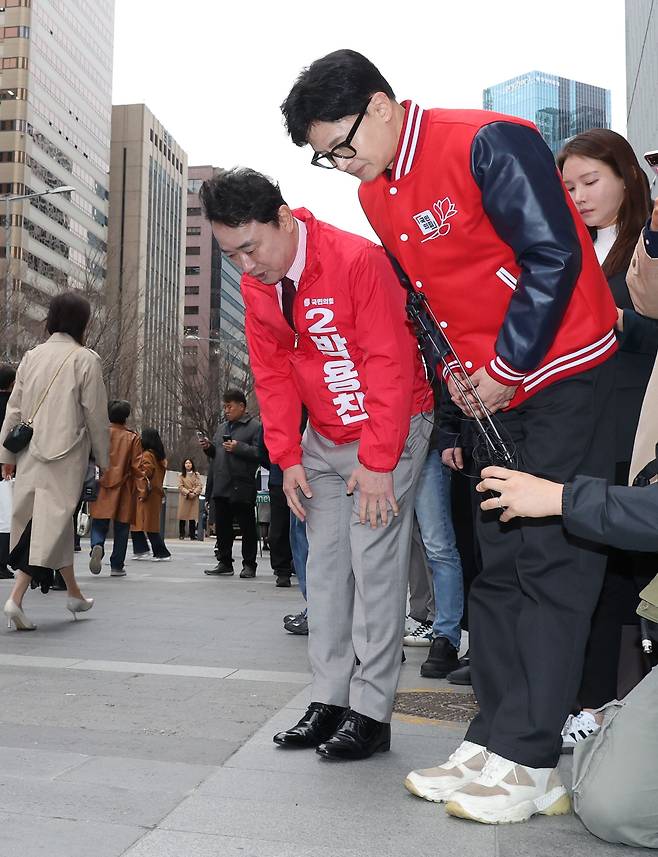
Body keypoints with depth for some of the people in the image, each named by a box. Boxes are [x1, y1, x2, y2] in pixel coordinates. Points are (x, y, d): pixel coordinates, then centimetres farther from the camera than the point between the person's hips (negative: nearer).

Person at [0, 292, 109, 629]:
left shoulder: (32, 356, 8)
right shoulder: (85, 359, -7)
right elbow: (96, 415, -6)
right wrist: (103, 458, 4)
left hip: (30, 453, 6)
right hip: (66, 453, -6)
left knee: (55, 521, 15)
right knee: (51, 520, -2)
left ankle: (74, 592, 26)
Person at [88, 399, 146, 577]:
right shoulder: (132, 438, -2)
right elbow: (137, 466, -3)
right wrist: (142, 489, 2)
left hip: (101, 489, 0)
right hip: (123, 490, 0)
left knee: (99, 525, 6)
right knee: (121, 529, 9)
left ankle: (97, 546, -25)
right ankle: (117, 566, 12)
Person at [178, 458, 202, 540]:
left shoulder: (196, 475, 13)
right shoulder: (181, 476, 10)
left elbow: (199, 486, 4)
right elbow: (180, 487, 1)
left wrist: (194, 493, -13)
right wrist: (188, 493, -14)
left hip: (194, 498, 0)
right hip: (184, 498, 0)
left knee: (193, 517, -3)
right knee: (182, 516, -3)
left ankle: (192, 535, -1)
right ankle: (181, 535, 2)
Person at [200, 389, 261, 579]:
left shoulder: (255, 427, -5)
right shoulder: (222, 427, 20)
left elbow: (260, 453, -17)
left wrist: (239, 448, -21)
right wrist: (208, 447, 7)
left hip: (242, 487, -7)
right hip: (221, 486, 8)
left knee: (247, 528, 1)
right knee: (222, 527, 12)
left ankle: (249, 565, 8)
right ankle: (224, 563, 21)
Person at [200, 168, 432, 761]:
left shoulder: (357, 260, -21)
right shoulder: (256, 286, 0)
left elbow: (390, 362, -22)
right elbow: (272, 373, 5)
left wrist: (376, 462, -22)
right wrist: (287, 456, -3)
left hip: (389, 429, -6)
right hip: (323, 440, 7)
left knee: (374, 565, -8)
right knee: (326, 567, 6)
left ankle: (370, 712, 1)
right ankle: (329, 701, 14)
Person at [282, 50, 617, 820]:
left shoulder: (489, 145, -17)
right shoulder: (376, 198, 8)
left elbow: (555, 256, -21)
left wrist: (508, 367, -16)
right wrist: (457, 366, 5)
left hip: (563, 374, -8)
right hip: (493, 392, 8)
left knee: (549, 561, -7)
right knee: (497, 565, 7)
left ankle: (530, 765, 0)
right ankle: (494, 741, 15)